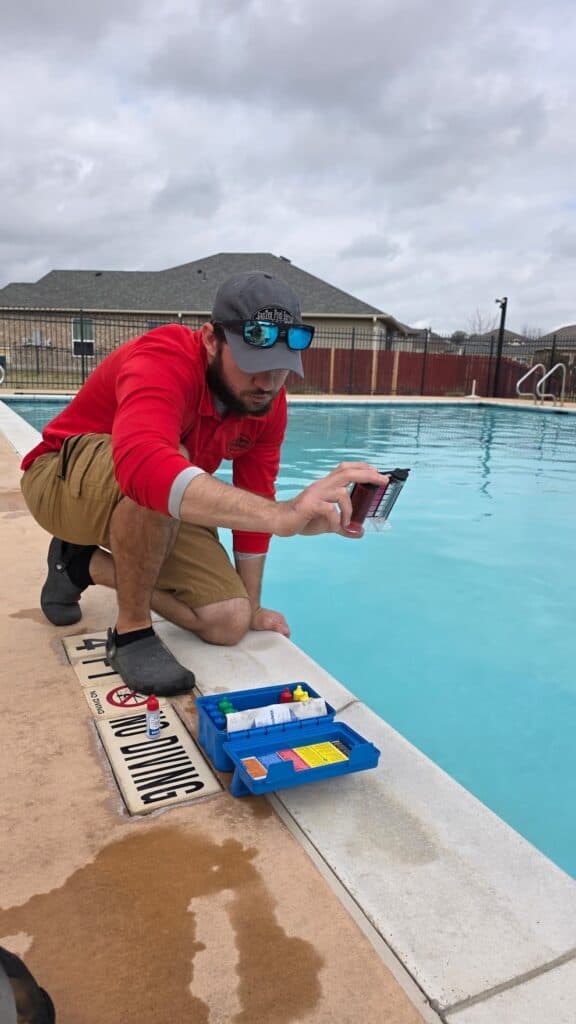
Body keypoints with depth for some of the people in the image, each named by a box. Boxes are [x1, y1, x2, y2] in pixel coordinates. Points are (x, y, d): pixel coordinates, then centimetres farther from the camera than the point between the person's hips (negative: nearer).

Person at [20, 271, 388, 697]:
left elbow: (251, 503, -5)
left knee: (229, 623, -6)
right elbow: (144, 466, -56)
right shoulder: (162, 361, -34)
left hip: (153, 516, 6)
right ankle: (132, 633, -18)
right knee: (155, 478, -40)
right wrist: (283, 515, -67)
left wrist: (252, 608, -1)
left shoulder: (267, 398, -13)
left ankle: (84, 563, 12)